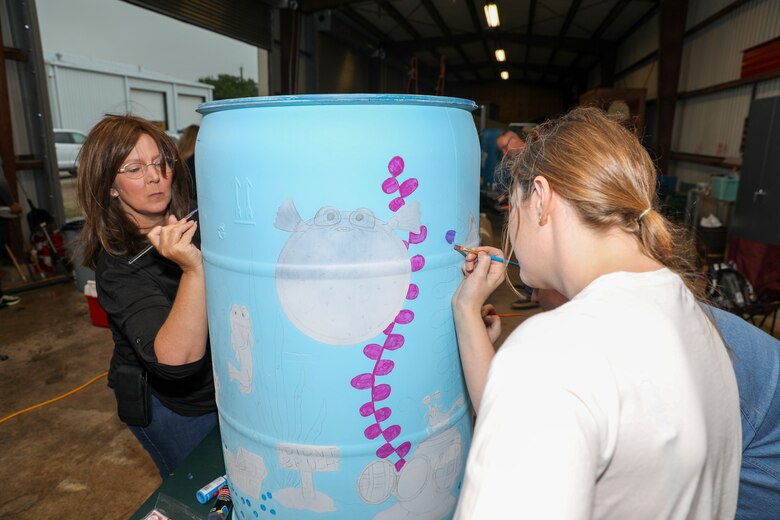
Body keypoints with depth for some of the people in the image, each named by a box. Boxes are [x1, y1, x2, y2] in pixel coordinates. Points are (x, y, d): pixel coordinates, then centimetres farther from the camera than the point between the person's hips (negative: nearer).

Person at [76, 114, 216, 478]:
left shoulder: (189, 224, -7)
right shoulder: (117, 264, -23)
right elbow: (176, 359, -37)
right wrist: (193, 269, -45)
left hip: (223, 389, 6)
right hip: (175, 408, -6)